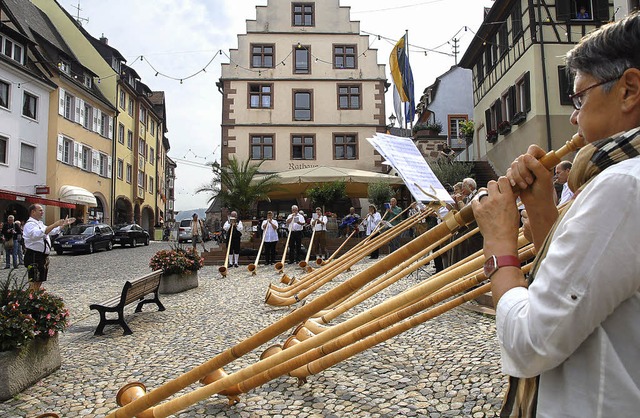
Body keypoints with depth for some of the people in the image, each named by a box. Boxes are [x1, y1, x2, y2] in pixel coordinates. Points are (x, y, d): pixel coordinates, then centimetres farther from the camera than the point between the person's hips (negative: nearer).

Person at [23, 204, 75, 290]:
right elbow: (39, 234, -34)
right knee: (34, 283, -9)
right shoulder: (30, 224, -14)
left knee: (39, 282, 16)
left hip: (43, 256, 10)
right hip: (34, 257, -10)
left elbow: (53, 231, 29)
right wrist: (54, 225, -39)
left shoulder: (40, 223, 17)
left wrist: (64, 224, 22)